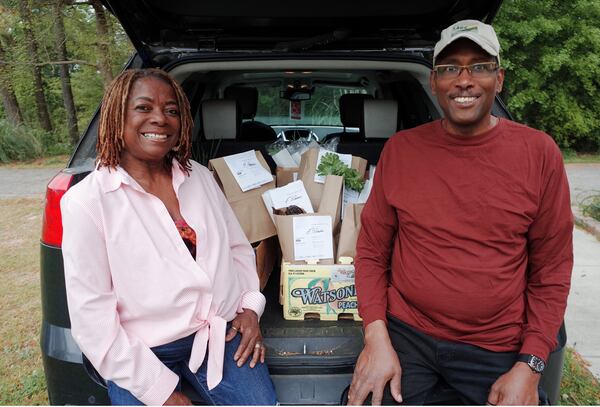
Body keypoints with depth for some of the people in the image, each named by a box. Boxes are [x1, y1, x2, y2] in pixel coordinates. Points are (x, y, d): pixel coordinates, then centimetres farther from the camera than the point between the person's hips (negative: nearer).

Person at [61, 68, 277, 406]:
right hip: (142, 353, -2)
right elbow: (91, 314, -11)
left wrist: (251, 306, -1)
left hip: (224, 333, 3)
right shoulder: (86, 201, -10)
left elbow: (239, 247, 13)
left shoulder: (200, 176, 5)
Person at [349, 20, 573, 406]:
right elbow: (372, 251, 0)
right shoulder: (400, 149, -3)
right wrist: (376, 336, -10)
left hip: (499, 348, 0)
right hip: (405, 334, 1)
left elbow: (551, 270, -2)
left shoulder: (539, 153, -5)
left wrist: (530, 366, -8)